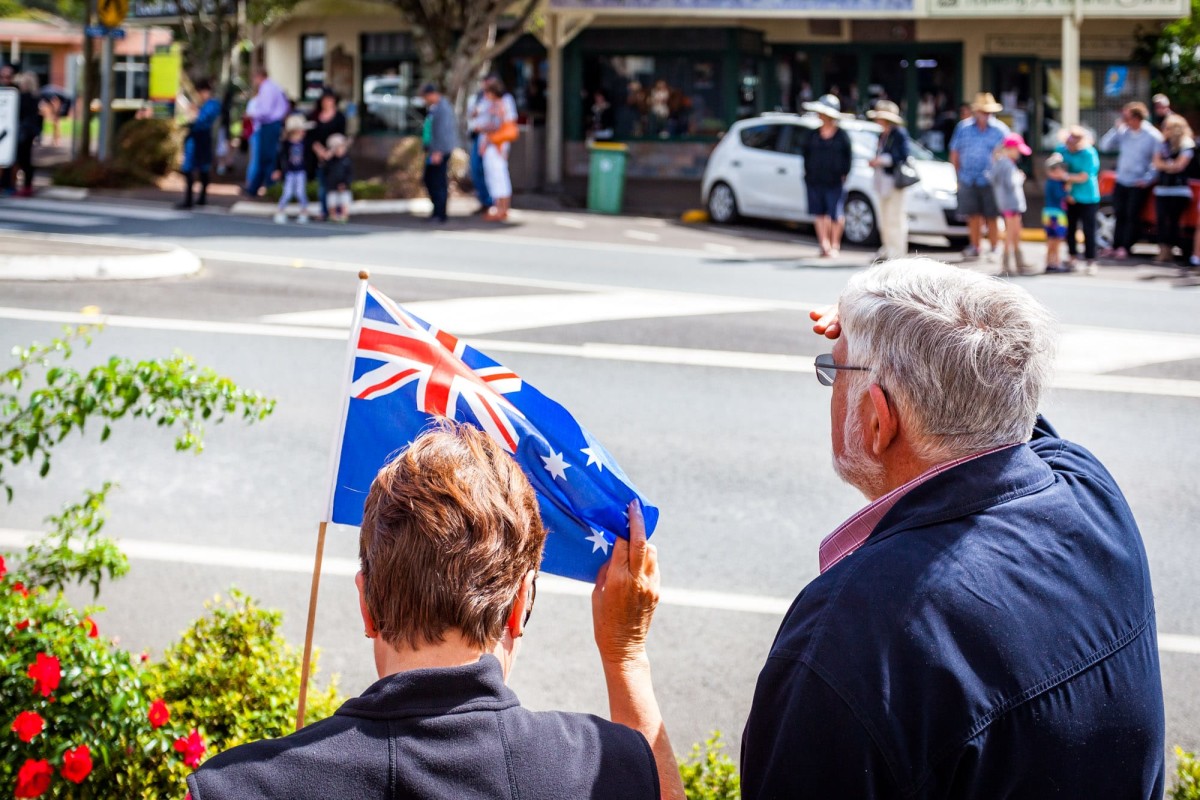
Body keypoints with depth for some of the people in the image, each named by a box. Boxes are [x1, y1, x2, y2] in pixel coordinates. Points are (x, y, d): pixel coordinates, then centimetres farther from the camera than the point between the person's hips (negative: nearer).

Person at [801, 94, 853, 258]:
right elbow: (805, 153, 14)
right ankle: (824, 244, 7)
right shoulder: (814, 135, 8)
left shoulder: (842, 135, -2)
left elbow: (848, 156, 0)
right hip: (815, 181, 4)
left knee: (835, 214, 0)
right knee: (819, 213, 2)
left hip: (834, 181, -4)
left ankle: (834, 245, 13)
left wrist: (843, 173, -5)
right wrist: (808, 171, 5)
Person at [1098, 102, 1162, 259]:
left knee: (1132, 216, -3)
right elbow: (1105, 146, 5)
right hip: (1121, 181, 5)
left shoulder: (1153, 136, -11)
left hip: (1139, 184, -5)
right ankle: (1116, 246, 15)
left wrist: (1148, 179, -15)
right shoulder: (1123, 132, 2)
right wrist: (1115, 128, -6)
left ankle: (1125, 248, 4)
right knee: (1119, 214, 9)